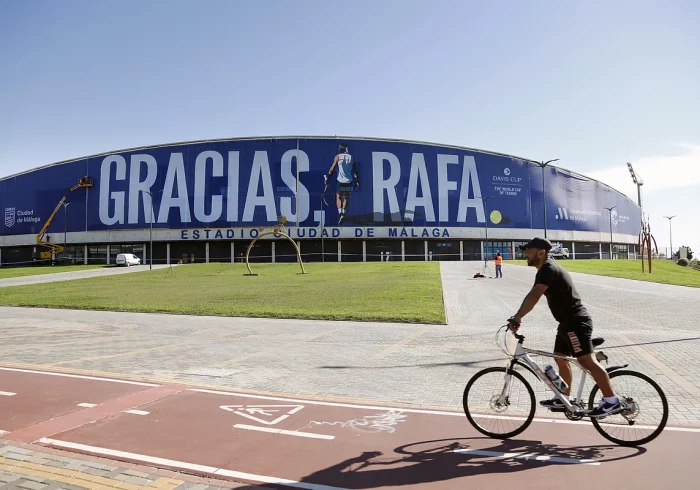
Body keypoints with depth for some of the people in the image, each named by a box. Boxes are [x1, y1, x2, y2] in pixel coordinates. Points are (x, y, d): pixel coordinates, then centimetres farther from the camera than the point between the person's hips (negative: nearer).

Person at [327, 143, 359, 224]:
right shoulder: (351, 157, 8)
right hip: (349, 181, 3)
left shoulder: (338, 157, -1)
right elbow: (355, 171, 8)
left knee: (338, 197, 8)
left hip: (340, 181, -3)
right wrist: (357, 181, 12)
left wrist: (327, 178, 1)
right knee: (345, 198, 14)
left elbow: (332, 169, -5)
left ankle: (340, 213, -12)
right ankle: (343, 213, 6)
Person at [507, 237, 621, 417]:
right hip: (568, 322, 11)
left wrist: (517, 317, -30)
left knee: (587, 360, -9)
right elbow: (533, 296, 19)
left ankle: (611, 401, -3)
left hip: (575, 322, -11)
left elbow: (534, 296, -28)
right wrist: (518, 316, 16)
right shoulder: (546, 269, 16)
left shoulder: (548, 269, -17)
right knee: (561, 359, 16)